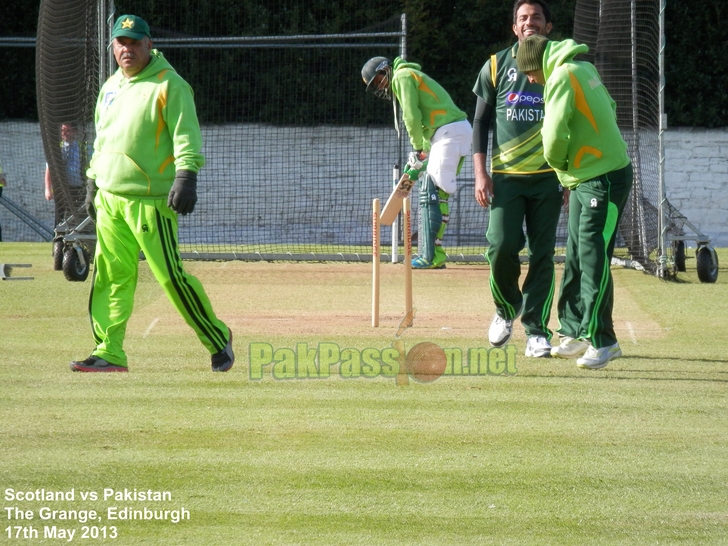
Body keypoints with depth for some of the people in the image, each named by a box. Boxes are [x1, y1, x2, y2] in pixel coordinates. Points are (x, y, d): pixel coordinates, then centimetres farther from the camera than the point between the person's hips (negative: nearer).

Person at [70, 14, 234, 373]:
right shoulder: (110, 88, 18)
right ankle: (109, 353, 4)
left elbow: (186, 135, -14)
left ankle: (217, 339, 6)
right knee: (110, 276, 3)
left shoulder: (169, 85, -6)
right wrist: (93, 182, 24)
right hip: (110, 198, 7)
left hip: (150, 199, -7)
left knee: (170, 275, -9)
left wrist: (186, 175, -26)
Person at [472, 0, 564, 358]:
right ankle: (506, 309, 15)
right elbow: (480, 121, 7)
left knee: (542, 253, -2)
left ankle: (536, 330, 2)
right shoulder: (496, 66, 6)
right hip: (505, 176, 0)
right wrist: (480, 173, -3)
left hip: (547, 177, 0)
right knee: (501, 246, -11)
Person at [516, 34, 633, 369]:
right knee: (576, 259, 13)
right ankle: (575, 333, 18)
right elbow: (609, 109, 22)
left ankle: (600, 341, -9)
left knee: (593, 259, -10)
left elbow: (554, 134, -26)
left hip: (604, 179, -10)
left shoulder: (563, 77, -16)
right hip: (584, 178, 10)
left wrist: (558, 162, -4)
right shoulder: (584, 69, 11)